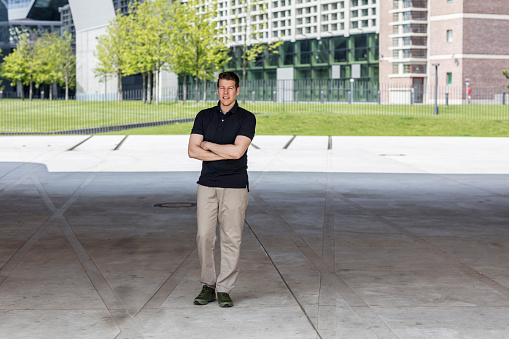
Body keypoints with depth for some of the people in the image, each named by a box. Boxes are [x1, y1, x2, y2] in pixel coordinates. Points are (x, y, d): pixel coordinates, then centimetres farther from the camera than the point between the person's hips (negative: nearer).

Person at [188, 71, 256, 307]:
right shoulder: (204, 116, 8)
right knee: (204, 236, 0)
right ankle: (207, 286, 12)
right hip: (207, 185, 2)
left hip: (235, 186, -2)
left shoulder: (247, 118, -2)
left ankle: (224, 289, 7)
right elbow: (193, 151, -3)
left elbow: (237, 150, -16)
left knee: (231, 239, -1)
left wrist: (208, 145, -5)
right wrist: (225, 154, -11)